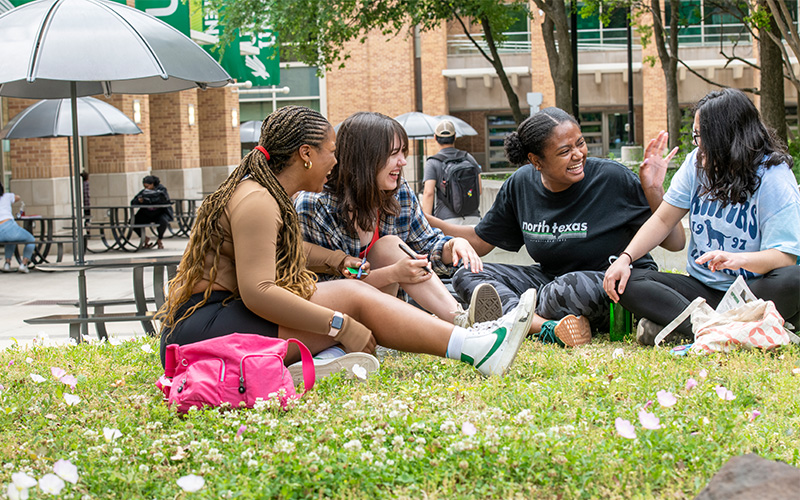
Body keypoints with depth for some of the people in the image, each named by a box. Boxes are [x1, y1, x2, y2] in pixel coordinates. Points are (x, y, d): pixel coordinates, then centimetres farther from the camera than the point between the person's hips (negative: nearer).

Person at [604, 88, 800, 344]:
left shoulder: (774, 176, -11)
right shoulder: (697, 163, 5)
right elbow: (663, 220, 11)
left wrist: (741, 259, -39)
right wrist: (625, 258, -5)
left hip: (751, 291, -5)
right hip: (702, 289, 5)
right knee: (626, 282, -15)